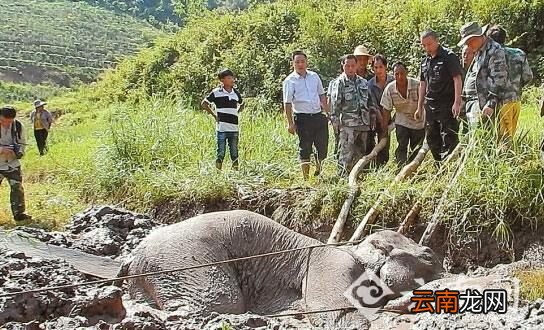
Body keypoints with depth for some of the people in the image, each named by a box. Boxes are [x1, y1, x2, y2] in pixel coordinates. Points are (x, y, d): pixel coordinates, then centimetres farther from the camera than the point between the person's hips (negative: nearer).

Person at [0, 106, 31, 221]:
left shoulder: (18, 126, -7)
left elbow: (22, 143, 5)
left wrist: (19, 151, -16)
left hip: (12, 163, 2)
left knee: (17, 188, 1)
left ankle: (19, 213, 13)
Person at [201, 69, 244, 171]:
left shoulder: (236, 93, 10)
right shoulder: (216, 92, -2)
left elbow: (242, 104, 29)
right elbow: (204, 103, 6)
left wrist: (238, 112, 12)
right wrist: (213, 114, 1)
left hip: (234, 128, 4)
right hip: (221, 127, -3)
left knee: (235, 154, 8)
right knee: (221, 153, 0)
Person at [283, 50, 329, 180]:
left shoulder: (314, 76, 11)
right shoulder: (290, 81, -3)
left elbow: (322, 95, 19)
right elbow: (287, 103, -6)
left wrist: (328, 113, 15)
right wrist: (290, 123, -10)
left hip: (318, 115, 4)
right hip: (302, 118, -4)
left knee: (323, 145, 6)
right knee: (305, 148, 1)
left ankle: (318, 171, 27)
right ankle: (306, 177, 11)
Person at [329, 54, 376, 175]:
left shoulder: (363, 82, 16)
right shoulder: (338, 83, -2)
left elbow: (370, 102, 21)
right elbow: (334, 104, -7)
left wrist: (373, 118, 16)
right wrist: (336, 121, -13)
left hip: (363, 124, 6)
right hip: (347, 125, -6)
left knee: (360, 154, 12)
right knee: (346, 155, -10)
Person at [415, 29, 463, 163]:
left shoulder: (449, 57, -6)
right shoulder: (425, 61, 15)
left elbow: (457, 79, -12)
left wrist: (457, 102, -20)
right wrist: (419, 107, 17)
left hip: (446, 105, -8)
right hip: (430, 106, 8)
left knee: (449, 140, -8)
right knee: (432, 140, 12)